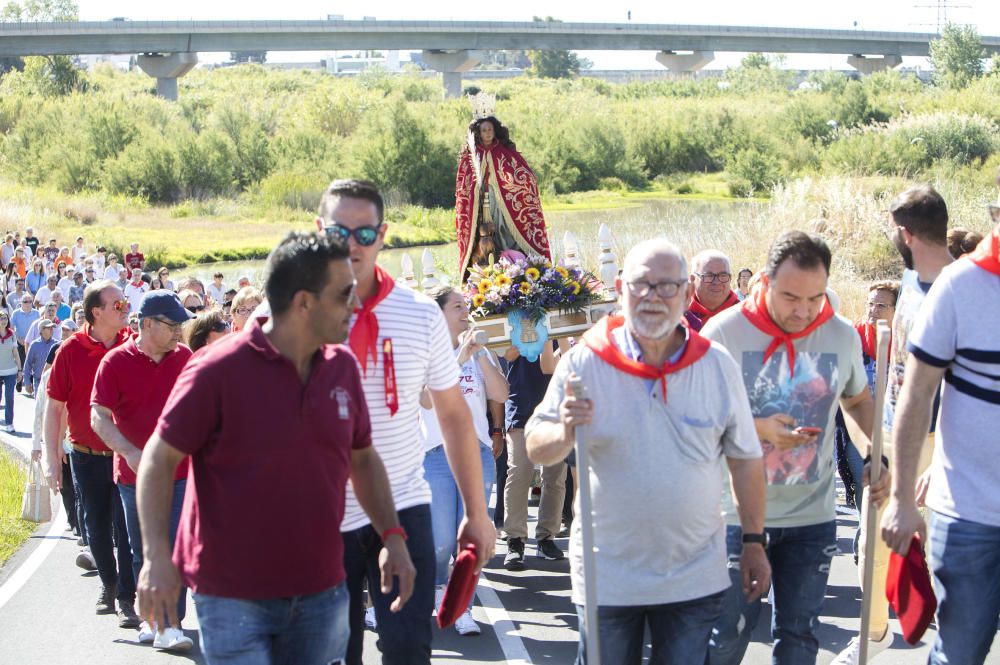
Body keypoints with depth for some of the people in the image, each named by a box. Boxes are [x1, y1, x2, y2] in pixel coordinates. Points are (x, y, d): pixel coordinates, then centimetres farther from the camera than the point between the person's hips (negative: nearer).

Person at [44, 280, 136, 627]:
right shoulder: (70, 350, -6)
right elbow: (55, 407, 0)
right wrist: (53, 458, -3)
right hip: (88, 455, 1)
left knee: (126, 527, -5)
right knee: (96, 528, 14)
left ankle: (126, 598, 1)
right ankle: (108, 583, 35)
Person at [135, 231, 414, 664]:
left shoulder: (342, 368, 5)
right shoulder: (219, 370, -14)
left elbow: (362, 457, 16)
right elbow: (160, 457, -10)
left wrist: (392, 536, 5)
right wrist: (157, 556, -19)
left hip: (321, 592, 6)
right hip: (232, 594, -5)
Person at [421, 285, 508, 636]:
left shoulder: (479, 353, 10)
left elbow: (500, 394, -3)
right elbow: (427, 399, -16)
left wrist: (480, 355, -10)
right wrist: (458, 358, -21)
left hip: (478, 453, 3)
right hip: (437, 455, -3)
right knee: (442, 540, 0)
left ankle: (463, 607, 11)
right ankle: (437, 586, 30)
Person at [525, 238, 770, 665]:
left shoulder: (718, 367, -1)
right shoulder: (584, 363, -6)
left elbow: (745, 460, 7)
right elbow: (537, 450, -3)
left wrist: (754, 542, 8)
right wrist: (566, 432, -25)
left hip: (695, 577, 1)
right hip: (606, 576, -1)